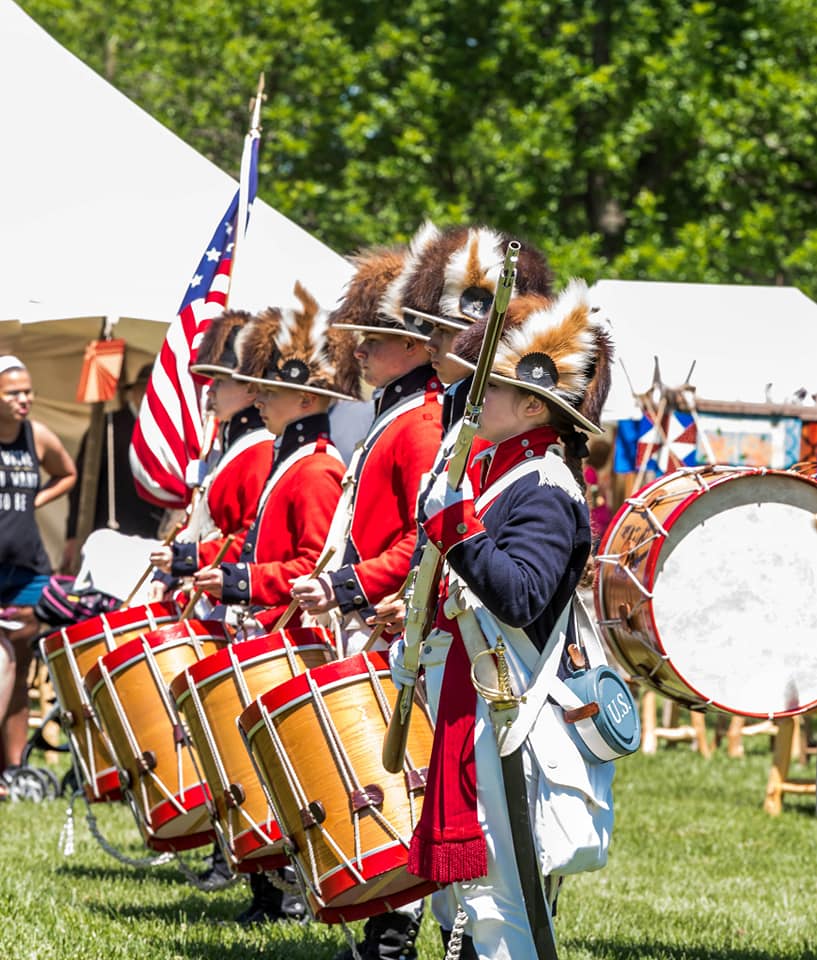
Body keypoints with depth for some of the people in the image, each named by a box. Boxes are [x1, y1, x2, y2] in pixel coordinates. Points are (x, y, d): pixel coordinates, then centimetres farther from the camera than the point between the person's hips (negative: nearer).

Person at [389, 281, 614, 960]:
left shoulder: (545, 492, -16)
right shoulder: (495, 470, 14)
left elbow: (520, 597, -29)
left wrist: (460, 530, -32)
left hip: (500, 710, -10)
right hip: (460, 698, 10)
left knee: (493, 881, -9)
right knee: (455, 877, 16)